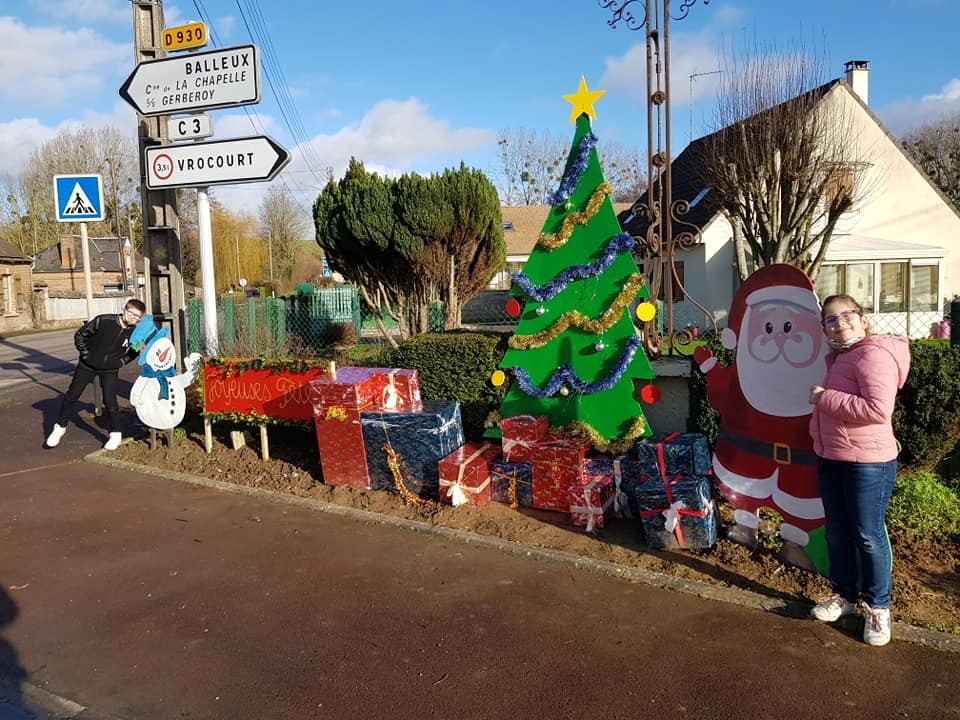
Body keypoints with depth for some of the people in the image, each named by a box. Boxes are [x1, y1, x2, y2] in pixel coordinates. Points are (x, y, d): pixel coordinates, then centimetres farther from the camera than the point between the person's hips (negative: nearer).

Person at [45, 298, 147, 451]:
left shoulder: (135, 332, -16)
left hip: (110, 370, 0)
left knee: (110, 400, -8)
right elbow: (80, 334, -10)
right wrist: (85, 354, -10)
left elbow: (134, 351, 6)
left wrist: (121, 362, -2)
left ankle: (114, 434, 9)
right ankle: (60, 427, 26)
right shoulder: (103, 321, -24)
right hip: (88, 364, 0)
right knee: (72, 395, 9)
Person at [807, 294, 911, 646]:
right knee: (837, 534, 17)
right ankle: (844, 595, 32)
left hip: (868, 463, -9)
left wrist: (824, 398, -23)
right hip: (831, 460, 9)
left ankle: (877, 607, 20)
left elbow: (878, 409, -30)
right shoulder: (838, 357, 12)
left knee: (868, 537, 3)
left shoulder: (874, 354, -17)